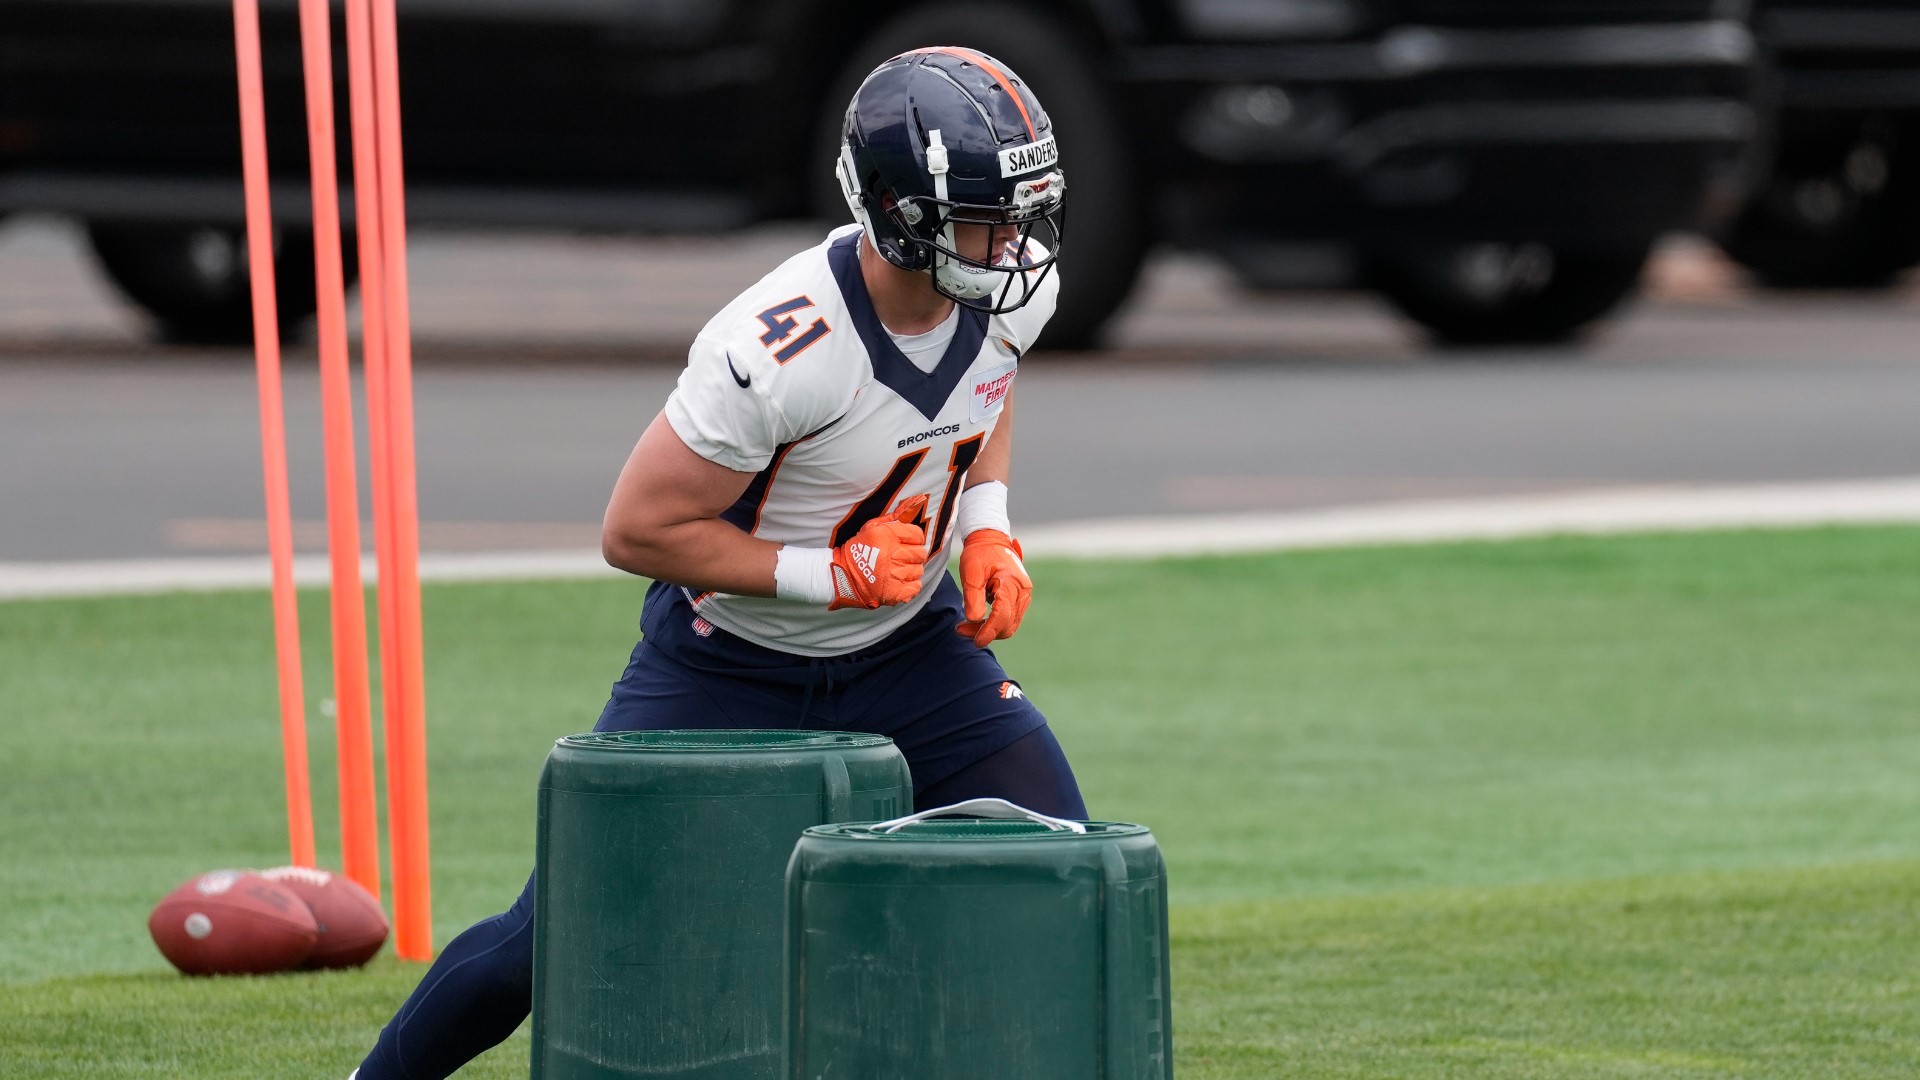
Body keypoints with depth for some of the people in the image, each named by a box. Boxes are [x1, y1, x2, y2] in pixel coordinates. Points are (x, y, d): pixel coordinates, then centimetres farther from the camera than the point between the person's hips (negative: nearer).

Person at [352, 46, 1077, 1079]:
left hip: (908, 646, 5)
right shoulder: (776, 351, -35)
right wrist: (832, 576, -27)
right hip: (726, 668, -5)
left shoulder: (1017, 288, -15)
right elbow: (636, 530, -25)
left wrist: (987, 527, -4)